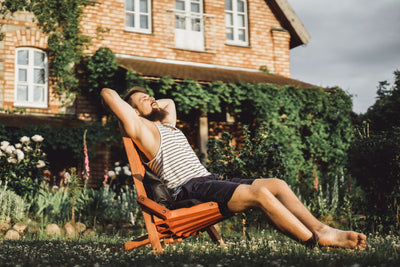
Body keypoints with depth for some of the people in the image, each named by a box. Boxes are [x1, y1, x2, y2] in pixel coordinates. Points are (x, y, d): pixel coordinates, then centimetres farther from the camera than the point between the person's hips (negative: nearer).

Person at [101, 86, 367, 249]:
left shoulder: (168, 124, 29)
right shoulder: (141, 127, 3)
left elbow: (169, 101, 50)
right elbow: (108, 93, -1)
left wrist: (153, 106, 35)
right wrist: (133, 107, 16)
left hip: (211, 181, 9)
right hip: (190, 189, -9)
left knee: (277, 184, -7)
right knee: (260, 193, -26)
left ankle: (321, 228, -8)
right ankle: (318, 240, -22)